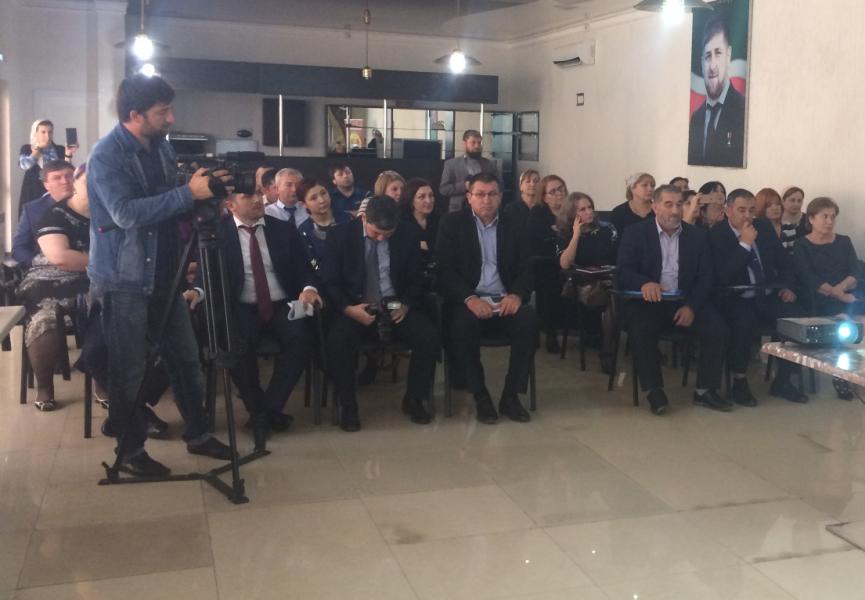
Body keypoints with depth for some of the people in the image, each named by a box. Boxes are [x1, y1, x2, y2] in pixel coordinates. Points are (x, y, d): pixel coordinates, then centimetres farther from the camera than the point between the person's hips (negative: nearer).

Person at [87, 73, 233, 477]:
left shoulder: (161, 146, 8)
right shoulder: (106, 155, -16)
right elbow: (127, 214, -28)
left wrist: (201, 187, -1)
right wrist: (189, 193, -29)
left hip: (163, 272, 7)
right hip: (123, 278, -7)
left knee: (185, 357, 11)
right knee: (129, 368, 1)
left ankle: (197, 434, 25)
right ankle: (130, 450, 17)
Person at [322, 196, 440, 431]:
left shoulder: (406, 238, 0)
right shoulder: (342, 236, -4)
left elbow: (415, 281, 7)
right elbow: (331, 282, -2)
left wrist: (406, 306, -13)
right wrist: (348, 308, -19)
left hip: (395, 306, 2)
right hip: (356, 307, -1)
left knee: (429, 337, -24)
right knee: (337, 341, -31)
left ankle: (413, 399, -1)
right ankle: (348, 407, -10)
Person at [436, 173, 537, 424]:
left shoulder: (512, 226, 13)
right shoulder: (452, 223, 4)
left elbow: (525, 269, 9)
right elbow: (445, 269, -5)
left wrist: (517, 295, -14)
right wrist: (469, 298, -22)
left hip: (504, 300, 2)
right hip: (468, 300, -2)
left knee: (529, 320, -28)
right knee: (464, 323, -35)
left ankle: (511, 395, -14)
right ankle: (480, 396, -17)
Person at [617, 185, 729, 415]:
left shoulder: (698, 236, 9)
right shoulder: (635, 233, 1)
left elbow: (706, 277, 3)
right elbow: (623, 272, -9)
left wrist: (691, 306, -15)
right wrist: (644, 283, -32)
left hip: (687, 301, 3)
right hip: (649, 300, -3)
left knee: (717, 328, -21)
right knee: (640, 330, -32)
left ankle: (705, 390, -5)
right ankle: (654, 390, -15)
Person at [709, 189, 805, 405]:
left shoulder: (764, 227, 9)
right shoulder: (716, 235, -7)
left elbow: (783, 261, 19)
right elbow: (723, 277, -18)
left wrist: (787, 287, 2)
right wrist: (744, 244, -20)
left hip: (768, 297, 5)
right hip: (737, 300, -5)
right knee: (743, 324, -36)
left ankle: (782, 381, -1)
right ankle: (739, 382, -12)